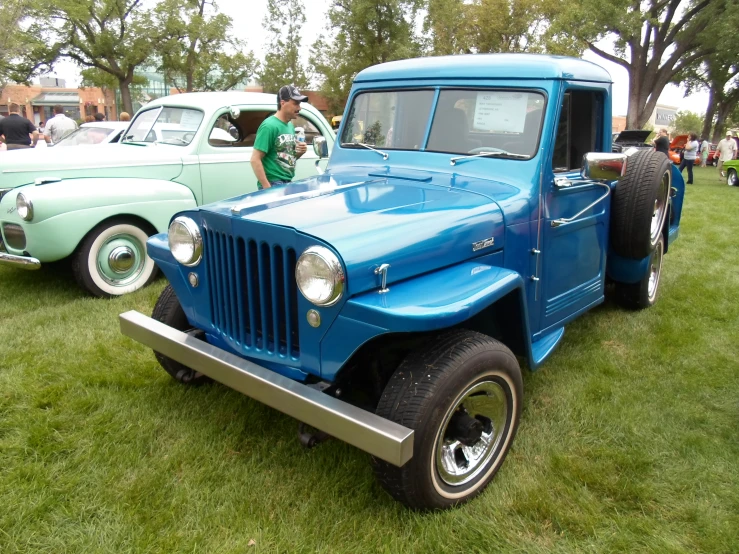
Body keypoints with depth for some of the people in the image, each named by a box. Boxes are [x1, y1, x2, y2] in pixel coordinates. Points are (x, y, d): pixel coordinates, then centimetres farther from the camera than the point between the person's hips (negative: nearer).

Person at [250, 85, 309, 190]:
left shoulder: (290, 126, 11)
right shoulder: (269, 126, -13)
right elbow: (255, 159, -17)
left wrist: (299, 152, 0)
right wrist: (267, 187, -21)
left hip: (288, 183, 8)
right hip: (274, 184, -8)